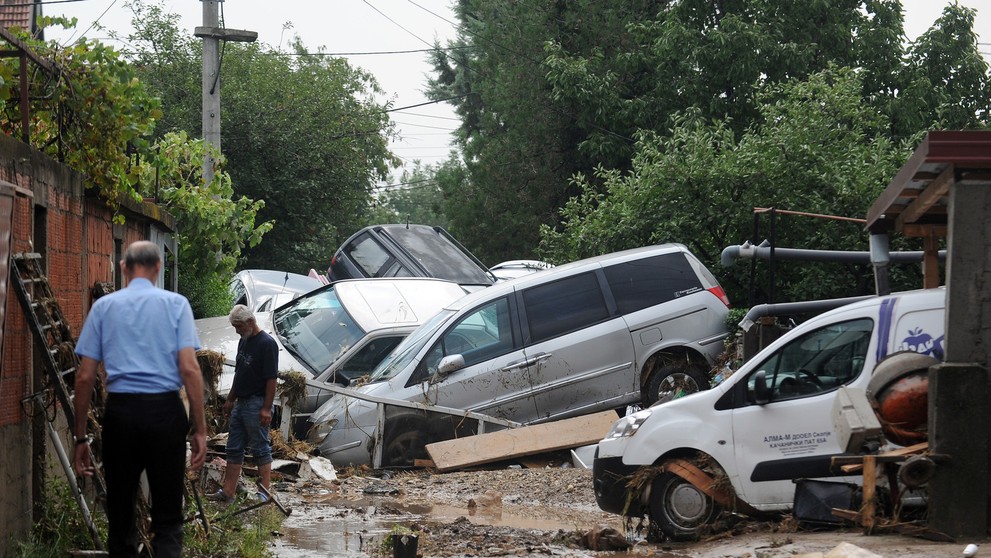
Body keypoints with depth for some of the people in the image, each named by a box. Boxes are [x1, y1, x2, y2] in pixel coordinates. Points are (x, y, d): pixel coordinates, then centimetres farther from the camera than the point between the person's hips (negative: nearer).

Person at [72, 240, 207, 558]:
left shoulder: (103, 306, 9)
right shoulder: (176, 304, 4)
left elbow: (84, 377, 5)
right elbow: (189, 369, -6)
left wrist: (80, 438, 9)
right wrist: (199, 429, -2)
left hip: (120, 412, 1)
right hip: (165, 411, -1)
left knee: (120, 514, 11)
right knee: (168, 517, 2)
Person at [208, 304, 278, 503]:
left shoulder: (267, 343, -14)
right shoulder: (243, 341, 13)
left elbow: (271, 378, -17)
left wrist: (266, 408, -20)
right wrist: (230, 399, 20)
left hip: (257, 405, -9)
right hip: (240, 403, 9)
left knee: (261, 449, -4)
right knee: (234, 449, 10)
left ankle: (265, 492, 1)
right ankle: (228, 492, 13)